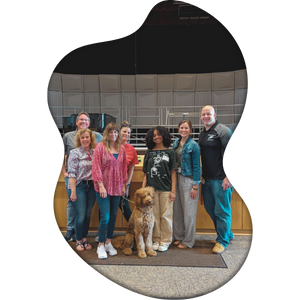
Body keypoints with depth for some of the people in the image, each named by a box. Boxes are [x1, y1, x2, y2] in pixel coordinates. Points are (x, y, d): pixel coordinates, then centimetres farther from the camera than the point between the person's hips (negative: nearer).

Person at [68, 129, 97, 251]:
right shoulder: (75, 153, -5)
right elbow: (72, 173, -10)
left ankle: (84, 239, 26)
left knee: (88, 215, 10)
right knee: (80, 216, -2)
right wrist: (73, 191, -14)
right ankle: (78, 241, 18)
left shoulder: (95, 152, 7)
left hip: (91, 186, 4)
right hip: (79, 186, -4)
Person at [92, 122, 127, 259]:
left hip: (117, 187, 5)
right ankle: (101, 246, 11)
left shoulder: (122, 148, 7)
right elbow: (96, 167, -9)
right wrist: (101, 185, -14)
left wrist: (124, 185, 8)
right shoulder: (100, 146, -5)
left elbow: (124, 167, 11)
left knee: (113, 215, 11)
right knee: (105, 216, -6)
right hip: (103, 186, -4)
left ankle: (108, 242, 27)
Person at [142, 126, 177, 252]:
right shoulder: (149, 153, 10)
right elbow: (145, 173, 9)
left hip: (166, 189, -2)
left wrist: (173, 190, -4)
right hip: (151, 189, 2)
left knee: (166, 215, 3)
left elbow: (173, 172, 1)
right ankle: (156, 240, 21)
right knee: (154, 216, 8)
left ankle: (165, 241, 16)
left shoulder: (170, 152, 5)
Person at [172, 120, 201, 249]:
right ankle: (179, 236, 29)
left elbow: (196, 167, -10)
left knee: (189, 212, 2)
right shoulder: (176, 143, 9)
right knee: (177, 210, 13)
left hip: (188, 180, -6)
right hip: (176, 179, 6)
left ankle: (188, 241, 17)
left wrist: (195, 186, -13)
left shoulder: (193, 145, -9)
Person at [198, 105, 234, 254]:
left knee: (222, 210, 1)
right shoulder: (202, 134, 14)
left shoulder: (223, 131, -9)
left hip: (220, 179, -8)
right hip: (206, 179, 8)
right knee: (210, 208, 16)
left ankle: (222, 241, 18)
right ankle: (227, 234, 35)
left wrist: (229, 177, -19)